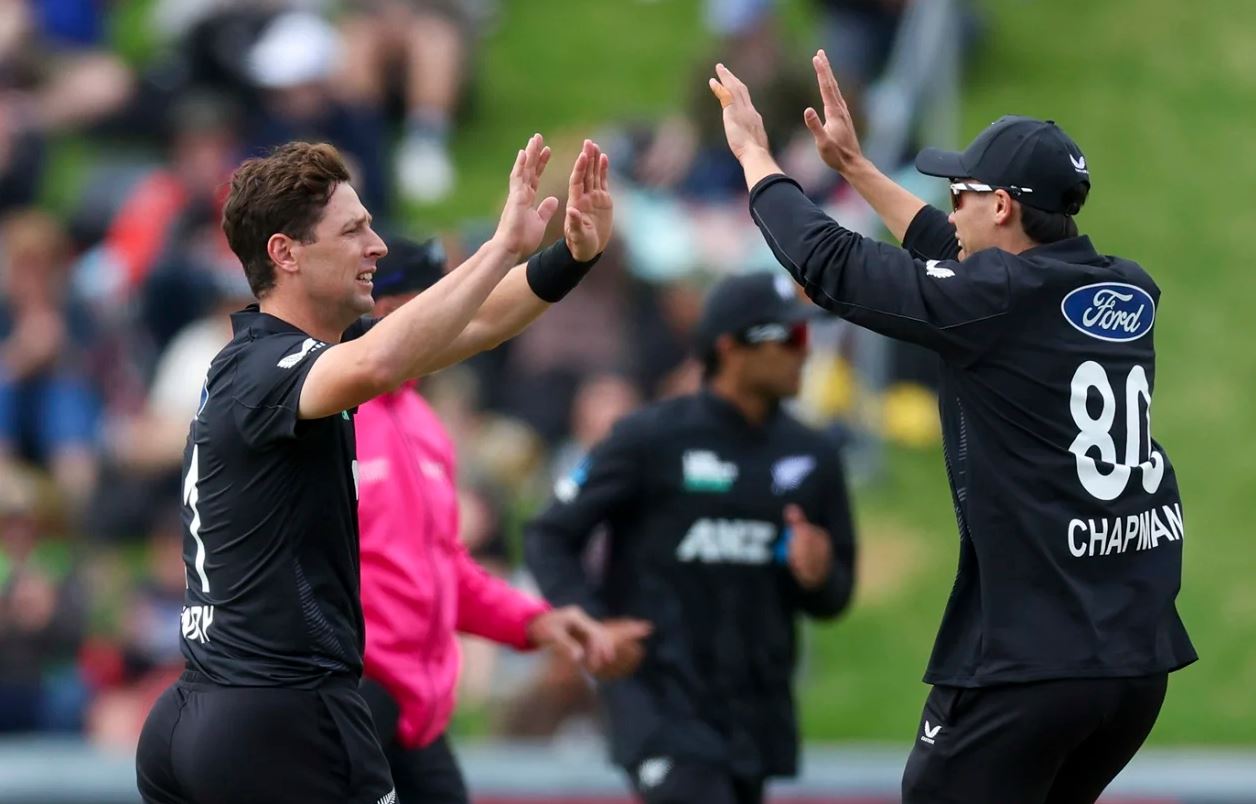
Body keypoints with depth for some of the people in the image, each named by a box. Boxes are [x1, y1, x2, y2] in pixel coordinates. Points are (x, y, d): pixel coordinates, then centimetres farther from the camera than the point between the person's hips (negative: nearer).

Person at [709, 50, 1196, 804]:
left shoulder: (999, 299, -11)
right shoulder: (1130, 295, 10)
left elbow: (829, 263, -3)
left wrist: (754, 152, 13)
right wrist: (856, 166, 33)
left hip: (1027, 664, -7)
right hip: (1142, 662, 7)